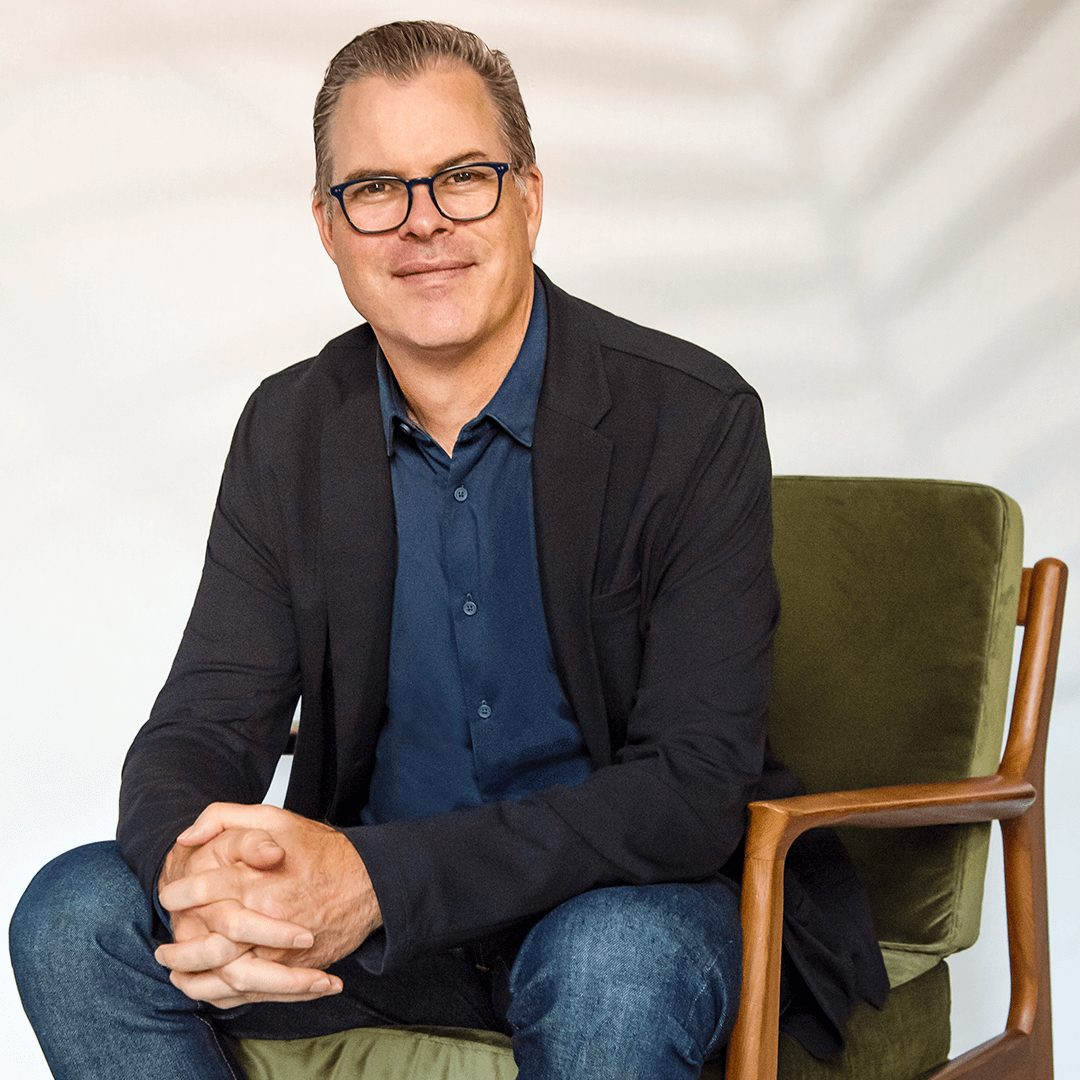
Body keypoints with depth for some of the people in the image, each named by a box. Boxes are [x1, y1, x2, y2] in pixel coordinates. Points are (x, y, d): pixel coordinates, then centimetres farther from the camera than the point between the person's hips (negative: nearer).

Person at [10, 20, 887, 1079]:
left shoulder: (694, 419, -15)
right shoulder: (287, 429, 0)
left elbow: (696, 782, -21)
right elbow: (203, 723, -2)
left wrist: (379, 879, -33)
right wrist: (196, 877, -29)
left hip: (634, 889, -4)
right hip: (365, 899, 4)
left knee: (614, 965, -38)